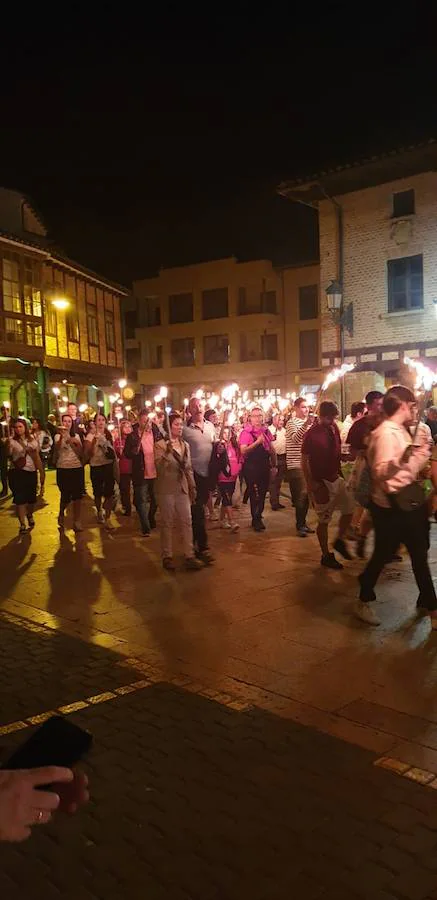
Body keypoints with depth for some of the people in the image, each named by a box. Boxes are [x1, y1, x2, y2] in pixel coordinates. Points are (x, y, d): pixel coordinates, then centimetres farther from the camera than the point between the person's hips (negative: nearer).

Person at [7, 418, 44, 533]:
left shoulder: (33, 440, 7)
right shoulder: (12, 441, -3)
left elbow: (37, 458, 11)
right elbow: (8, 454, -18)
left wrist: (42, 472, 5)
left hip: (32, 472, 3)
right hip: (18, 472, -3)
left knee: (31, 498, 11)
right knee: (19, 498, -5)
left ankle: (29, 515, 41)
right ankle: (22, 524, 3)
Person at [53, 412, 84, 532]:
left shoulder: (76, 436, 10)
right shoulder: (58, 436, -2)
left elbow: (81, 453, 4)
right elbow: (57, 448, -23)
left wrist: (73, 444, -12)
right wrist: (61, 436, -39)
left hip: (77, 468, 3)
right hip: (63, 469, -3)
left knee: (77, 496, 2)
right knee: (65, 496, -3)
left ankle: (76, 522, 11)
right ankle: (61, 514, 26)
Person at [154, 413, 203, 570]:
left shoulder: (185, 445, 13)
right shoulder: (160, 445, -3)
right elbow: (159, 466, -15)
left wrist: (192, 486, 13)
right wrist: (167, 452, -26)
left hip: (182, 488, 4)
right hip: (166, 489, -4)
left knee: (187, 522, 0)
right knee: (167, 523, 2)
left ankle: (189, 556, 4)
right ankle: (167, 556, 11)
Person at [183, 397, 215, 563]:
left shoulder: (210, 426, 8)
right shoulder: (185, 429, -9)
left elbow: (215, 444, 19)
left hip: (207, 473, 6)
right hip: (193, 473, -6)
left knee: (199, 509, 15)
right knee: (198, 511, -4)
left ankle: (192, 543, 27)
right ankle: (203, 547, -1)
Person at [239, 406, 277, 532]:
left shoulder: (266, 431, 7)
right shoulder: (246, 432, -9)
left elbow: (272, 450, 14)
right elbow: (243, 451, -20)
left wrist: (274, 466, 12)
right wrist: (257, 442, -26)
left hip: (265, 467, 5)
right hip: (251, 468, -5)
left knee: (262, 494, 12)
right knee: (255, 494, -1)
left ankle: (258, 517, 28)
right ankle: (256, 521, 13)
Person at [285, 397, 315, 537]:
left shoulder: (307, 421, 17)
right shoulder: (292, 422, -7)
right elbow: (295, 438, -26)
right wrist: (306, 424, -36)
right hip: (296, 464, -7)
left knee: (306, 494, 10)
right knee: (302, 494, -11)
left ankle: (303, 523, 20)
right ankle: (299, 526, -4)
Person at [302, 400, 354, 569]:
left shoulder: (334, 428, 3)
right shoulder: (312, 434, -14)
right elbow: (304, 462, -12)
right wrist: (312, 485, -14)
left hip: (337, 478, 7)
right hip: (322, 482, -6)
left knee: (349, 509, 9)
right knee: (324, 520, 3)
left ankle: (340, 541, 31)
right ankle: (326, 555, 16)